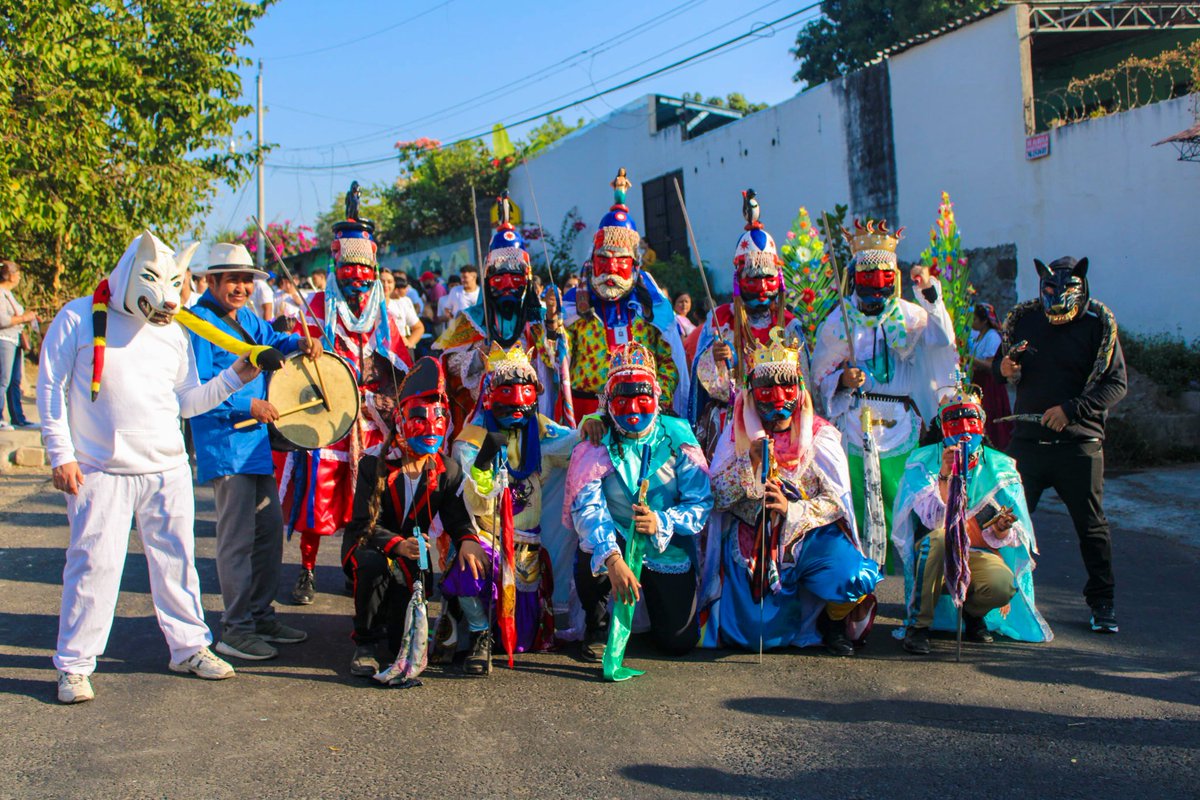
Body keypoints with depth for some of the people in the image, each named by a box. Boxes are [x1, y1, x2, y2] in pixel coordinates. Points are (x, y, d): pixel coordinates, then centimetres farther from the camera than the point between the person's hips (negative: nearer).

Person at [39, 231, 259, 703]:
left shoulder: (173, 333, 10)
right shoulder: (78, 319, -2)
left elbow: (187, 401, 11)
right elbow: (51, 389, -1)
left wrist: (235, 377, -2)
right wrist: (61, 454, -6)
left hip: (167, 469, 4)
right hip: (101, 471, -4)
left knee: (176, 559, 10)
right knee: (93, 563, -2)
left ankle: (189, 647, 24)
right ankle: (74, 666, 12)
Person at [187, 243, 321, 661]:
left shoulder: (246, 318, 14)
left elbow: (271, 339, 27)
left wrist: (300, 341, 5)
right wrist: (249, 405, -19)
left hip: (256, 441, 10)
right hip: (224, 444, -9)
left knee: (270, 529, 15)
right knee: (237, 539, -6)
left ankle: (261, 615, 27)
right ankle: (235, 630, 3)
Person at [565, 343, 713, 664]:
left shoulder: (677, 436, -11)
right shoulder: (596, 442, -12)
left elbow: (701, 502, -13)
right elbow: (586, 506, -25)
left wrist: (661, 522, -34)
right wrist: (613, 559, -42)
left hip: (669, 551, 1)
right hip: (615, 544, -1)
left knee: (679, 642, -3)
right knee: (591, 554, -35)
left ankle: (653, 595, 33)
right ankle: (595, 623, -2)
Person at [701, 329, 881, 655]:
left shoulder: (820, 436, 0)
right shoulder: (737, 433, 3)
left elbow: (836, 501, -6)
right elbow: (716, 497, -5)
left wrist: (791, 510, -22)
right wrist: (752, 458, -17)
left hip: (810, 535, -1)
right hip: (752, 542, 1)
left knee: (852, 579, -31)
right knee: (751, 633, -13)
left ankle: (834, 620, 7)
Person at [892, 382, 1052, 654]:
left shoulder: (999, 467, 2)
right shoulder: (923, 461, -3)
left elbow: (1005, 538, -1)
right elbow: (933, 520, -19)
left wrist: (1001, 528, -25)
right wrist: (945, 475, -33)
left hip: (979, 555, 2)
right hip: (934, 556, -2)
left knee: (1003, 584, -31)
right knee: (939, 537, -35)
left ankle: (972, 611, 7)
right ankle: (918, 624, -20)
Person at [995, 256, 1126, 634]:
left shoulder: (1099, 324, -4)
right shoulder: (1024, 319, 7)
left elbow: (1117, 383, -9)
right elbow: (1002, 366, 18)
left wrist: (1071, 409, -20)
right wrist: (1003, 368, -7)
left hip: (1079, 443, -3)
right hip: (1027, 439, 3)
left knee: (1091, 525, 5)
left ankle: (1102, 601, 18)